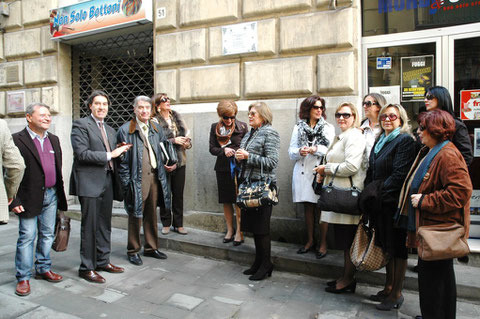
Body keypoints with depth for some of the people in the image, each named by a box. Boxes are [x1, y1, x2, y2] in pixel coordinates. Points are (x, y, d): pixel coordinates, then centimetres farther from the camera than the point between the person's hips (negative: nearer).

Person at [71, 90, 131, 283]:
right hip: (89, 182, -7)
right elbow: (82, 153, -15)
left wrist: (120, 151, 0)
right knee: (89, 226, -2)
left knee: (104, 225, 13)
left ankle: (103, 261, 25)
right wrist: (109, 155, -15)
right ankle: (86, 267, 10)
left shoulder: (110, 130, 19)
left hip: (107, 180, 7)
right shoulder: (80, 125, -3)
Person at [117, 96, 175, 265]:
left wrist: (167, 165, 6)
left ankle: (151, 247, 29)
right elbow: (122, 160, -7)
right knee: (135, 215, 4)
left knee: (151, 214, 15)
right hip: (137, 179, -5)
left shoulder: (157, 129, 11)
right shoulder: (125, 130, -6)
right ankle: (133, 251, 20)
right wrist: (126, 183, -10)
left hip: (154, 177, 5)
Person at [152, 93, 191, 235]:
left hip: (180, 161, 4)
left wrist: (187, 142, -6)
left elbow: (186, 134, 15)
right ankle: (166, 224, 21)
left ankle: (178, 224, 19)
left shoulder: (177, 117, 10)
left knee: (179, 194, 8)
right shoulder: (155, 121, -8)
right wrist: (173, 141, -18)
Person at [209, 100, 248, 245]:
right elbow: (212, 148, 5)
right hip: (222, 168, 3)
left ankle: (239, 232, 7)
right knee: (226, 201, 10)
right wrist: (223, 151, -14)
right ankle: (230, 230, 23)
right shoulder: (215, 127, 7)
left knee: (238, 201, -4)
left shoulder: (242, 126, 0)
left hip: (238, 168, -3)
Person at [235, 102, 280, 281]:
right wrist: (239, 156, 3)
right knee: (252, 224, 13)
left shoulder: (269, 133, -9)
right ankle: (258, 262, 26)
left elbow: (272, 162, -16)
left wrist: (247, 156, -18)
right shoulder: (250, 134, 16)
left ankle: (266, 265, 13)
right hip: (249, 183, 8)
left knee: (261, 226, -2)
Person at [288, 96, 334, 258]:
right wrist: (299, 151, -15)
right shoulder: (298, 127, 11)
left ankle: (323, 243, 13)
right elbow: (291, 151, 6)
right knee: (308, 208, 11)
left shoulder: (328, 127, 5)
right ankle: (310, 240, 24)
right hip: (303, 172, 3)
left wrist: (316, 149, -20)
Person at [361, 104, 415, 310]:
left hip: (394, 202, -7)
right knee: (386, 245, 16)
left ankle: (397, 293, 18)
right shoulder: (380, 141, 14)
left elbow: (400, 174, -17)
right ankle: (389, 287, 30)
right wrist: (368, 193, 6)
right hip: (379, 204, 8)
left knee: (398, 247, 4)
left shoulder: (405, 140, -10)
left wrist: (379, 193, -16)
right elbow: (371, 171, 17)